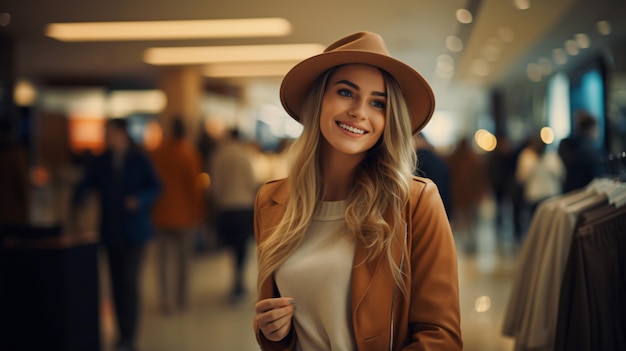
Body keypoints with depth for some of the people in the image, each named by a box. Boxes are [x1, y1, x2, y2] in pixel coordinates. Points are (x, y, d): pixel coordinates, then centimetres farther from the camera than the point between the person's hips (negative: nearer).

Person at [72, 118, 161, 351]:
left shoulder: (139, 160, -1)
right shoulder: (101, 162, 8)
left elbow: (155, 187, -1)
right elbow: (86, 184, 2)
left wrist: (139, 199, -18)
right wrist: (77, 203, -15)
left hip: (134, 229, -4)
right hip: (111, 231, 4)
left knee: (129, 280, -12)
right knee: (117, 282, 7)